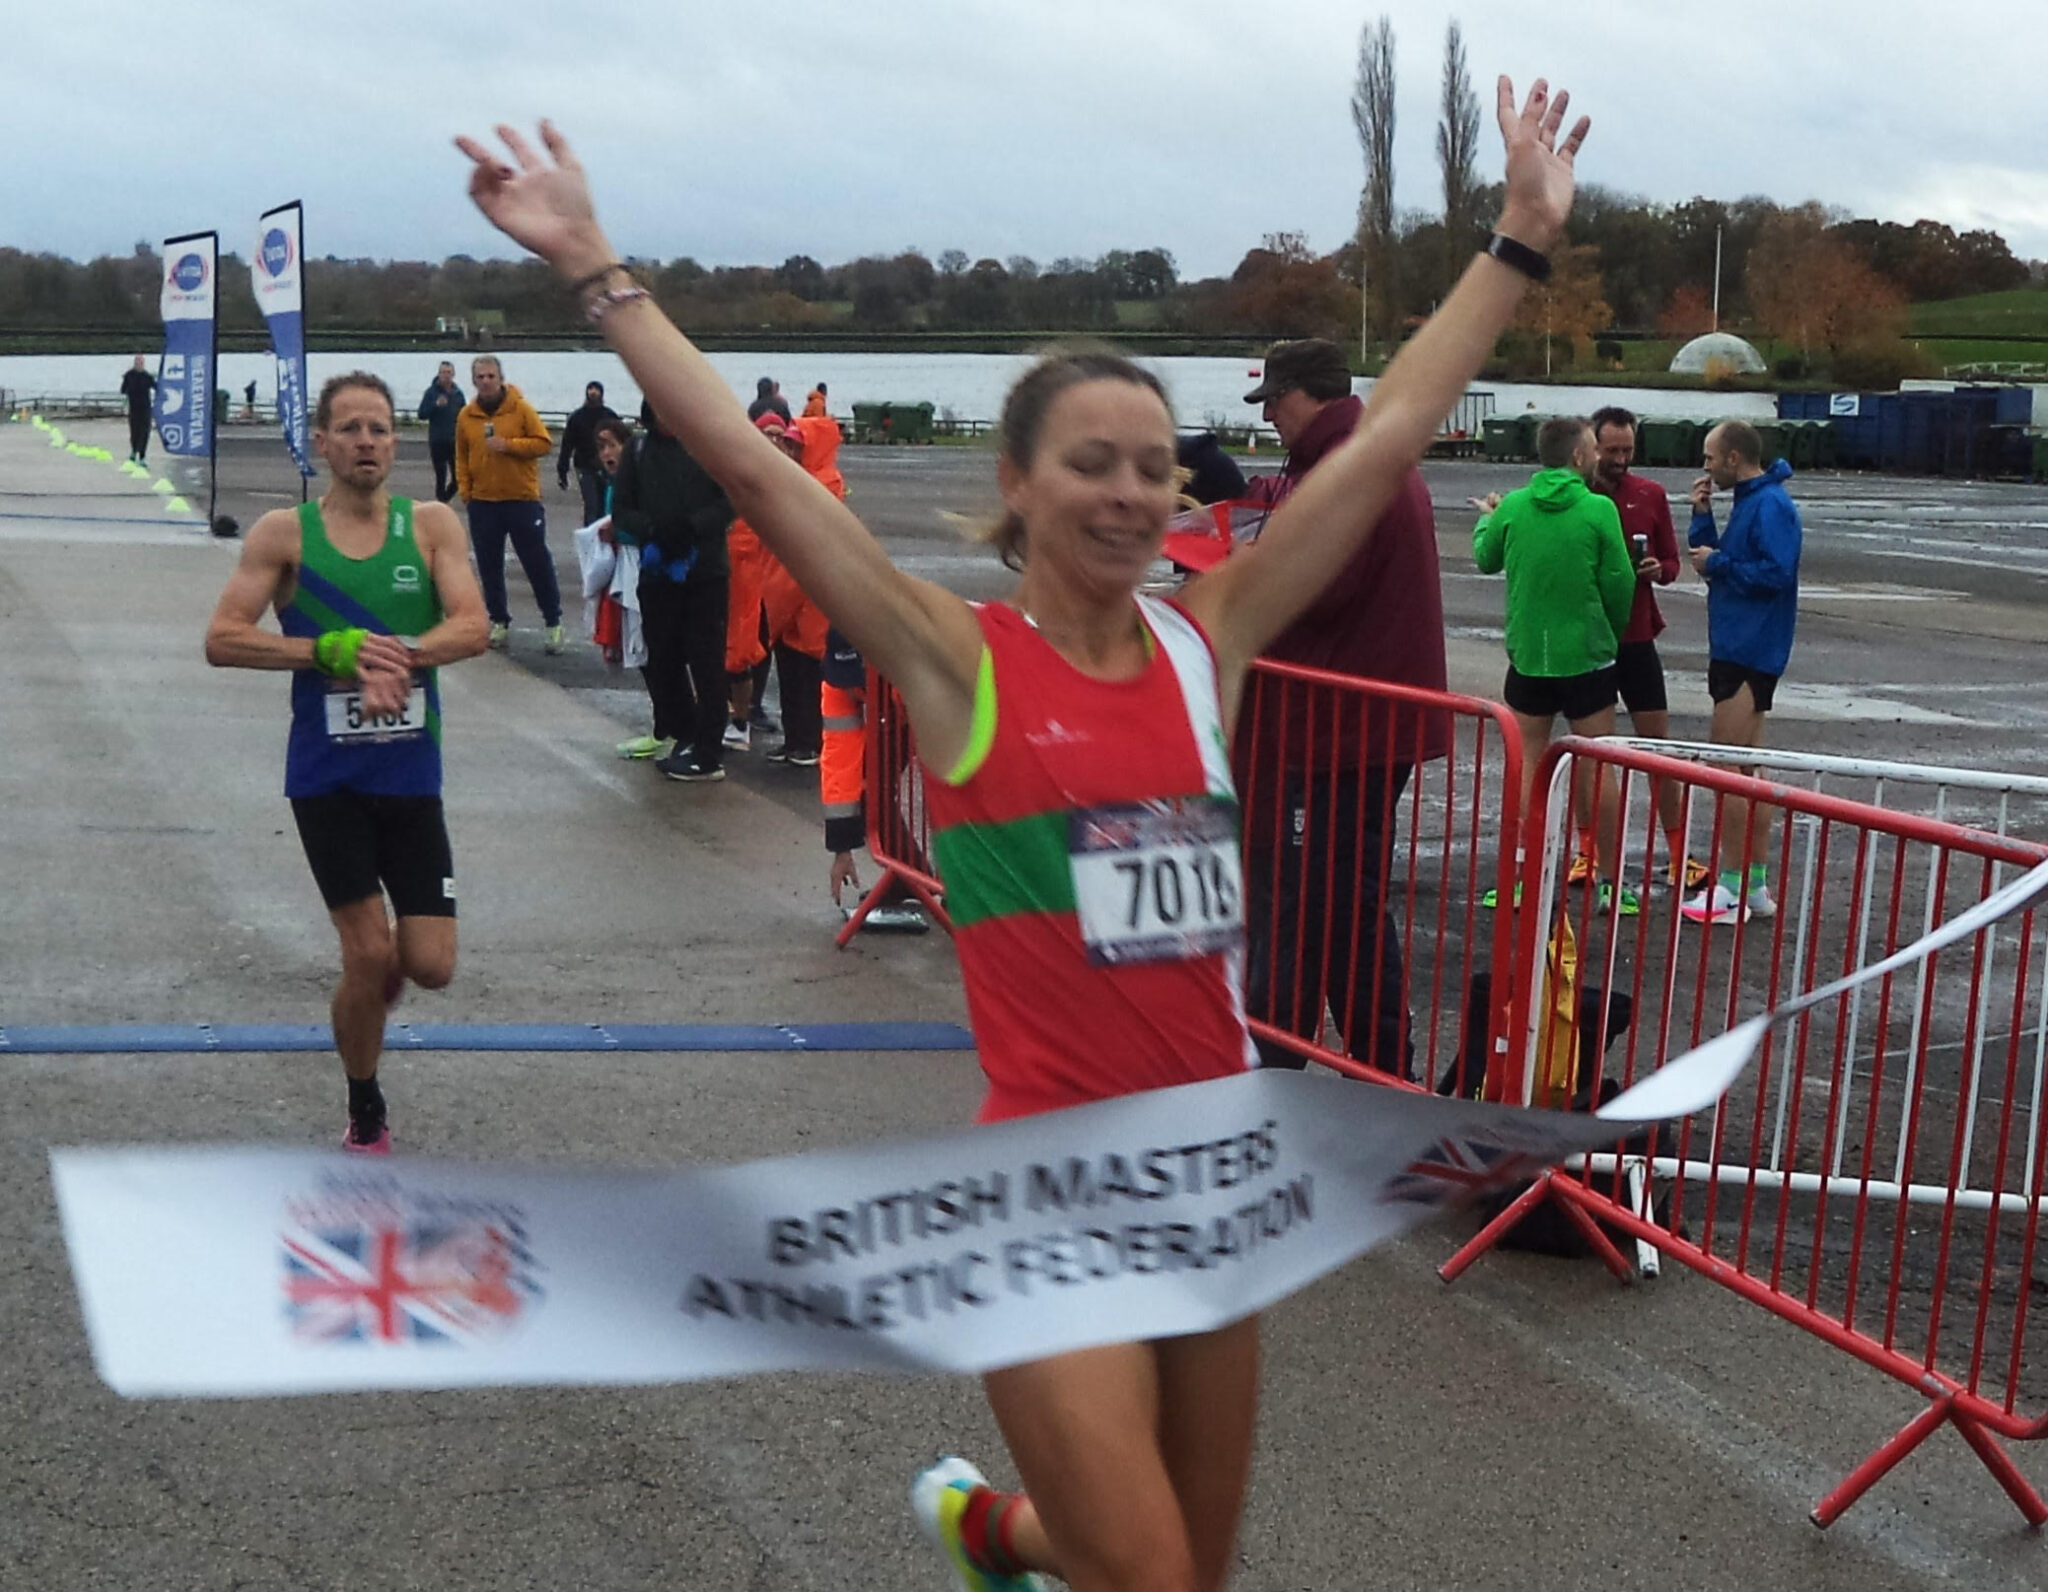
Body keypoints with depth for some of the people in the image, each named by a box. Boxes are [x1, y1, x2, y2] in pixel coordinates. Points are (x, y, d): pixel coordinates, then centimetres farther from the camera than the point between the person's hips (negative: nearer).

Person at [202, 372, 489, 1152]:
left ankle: (375, 972, 39)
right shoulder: (284, 533, -3)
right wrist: (333, 651, -20)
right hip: (327, 776, -2)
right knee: (369, 954, -4)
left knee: (430, 965, 0)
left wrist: (396, 654, -29)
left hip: (411, 775, 2)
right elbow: (222, 640, -9)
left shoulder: (431, 525, 0)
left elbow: (472, 627, -11)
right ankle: (365, 1115, 21)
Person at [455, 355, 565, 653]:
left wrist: (509, 444, -17)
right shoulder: (466, 415, 5)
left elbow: (543, 443, -6)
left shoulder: (521, 408, -4)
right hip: (482, 503, 3)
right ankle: (499, 622, 19)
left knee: (537, 563, 0)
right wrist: (465, 490, 3)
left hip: (522, 500, -3)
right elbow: (462, 457, 12)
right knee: (489, 567, 7)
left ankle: (553, 622, 8)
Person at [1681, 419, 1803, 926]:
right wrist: (1702, 515, 4)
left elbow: (1776, 572, -25)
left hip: (1749, 652, -11)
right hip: (1735, 648, 11)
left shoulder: (1771, 506, -16)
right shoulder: (1747, 501, 15)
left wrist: (1717, 564, -16)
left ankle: (1732, 890, -3)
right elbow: (1717, 559, 16)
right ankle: (1757, 884, 20)